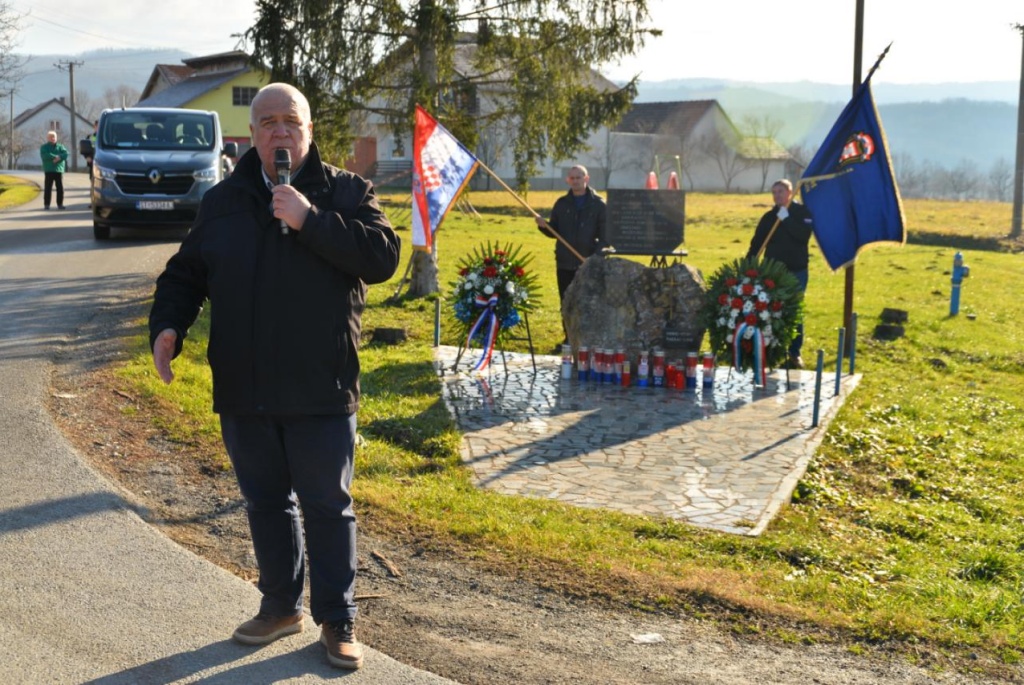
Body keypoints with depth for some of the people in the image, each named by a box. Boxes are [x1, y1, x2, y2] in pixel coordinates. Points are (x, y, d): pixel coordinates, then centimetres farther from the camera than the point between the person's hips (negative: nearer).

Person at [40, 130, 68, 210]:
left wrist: (59, 157, -21)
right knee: (48, 188, -3)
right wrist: (55, 157, -19)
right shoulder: (44, 147, 8)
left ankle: (60, 204, 6)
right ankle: (46, 204, 0)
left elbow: (65, 154, -3)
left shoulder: (60, 146, 15)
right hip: (48, 170, -2)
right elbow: (44, 155, -11)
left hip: (59, 170, 2)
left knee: (60, 188, -1)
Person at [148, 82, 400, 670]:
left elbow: (382, 257, -15)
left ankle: (338, 620, 20)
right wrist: (167, 325, -4)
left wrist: (311, 220, -22)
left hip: (321, 390, -4)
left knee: (329, 506, 5)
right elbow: (185, 273, 14)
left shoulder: (346, 192, -1)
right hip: (243, 388, 4)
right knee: (266, 502, 16)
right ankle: (282, 605, 34)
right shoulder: (224, 201, 10)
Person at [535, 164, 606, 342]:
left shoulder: (598, 204, 0)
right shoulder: (561, 204, 10)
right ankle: (570, 338, 17)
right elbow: (554, 232, 13)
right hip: (564, 263, 4)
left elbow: (605, 235, -3)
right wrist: (544, 226, -9)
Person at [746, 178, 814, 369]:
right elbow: (756, 243, 6)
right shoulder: (769, 216, 7)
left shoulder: (802, 212, -2)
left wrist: (787, 219, -23)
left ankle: (795, 353, 14)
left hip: (797, 271, -2)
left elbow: (804, 235, -18)